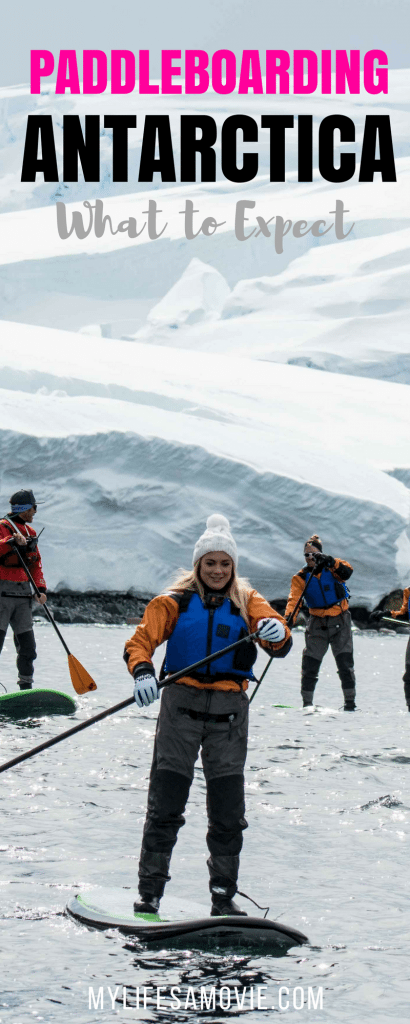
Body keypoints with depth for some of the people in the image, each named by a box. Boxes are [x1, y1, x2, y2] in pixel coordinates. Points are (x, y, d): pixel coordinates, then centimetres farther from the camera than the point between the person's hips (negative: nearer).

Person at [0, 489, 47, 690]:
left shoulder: (30, 532, 17)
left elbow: (36, 564, 18)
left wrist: (41, 588, 6)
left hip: (23, 593, 7)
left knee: (27, 643, 8)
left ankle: (26, 686, 17)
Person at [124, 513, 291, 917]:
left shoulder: (247, 602, 8)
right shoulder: (175, 601, 7)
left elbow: (279, 645, -5)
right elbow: (141, 639, -2)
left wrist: (277, 633, -29)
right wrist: (142, 672, -23)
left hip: (228, 711, 1)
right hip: (182, 705, -1)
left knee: (228, 813, 3)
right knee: (164, 805, -2)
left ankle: (224, 897, 15)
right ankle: (149, 894, 4)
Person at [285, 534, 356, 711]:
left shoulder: (331, 567, -3)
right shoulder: (301, 577, 0)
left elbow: (347, 572, -24)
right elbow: (294, 598, -14)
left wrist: (330, 562, -40)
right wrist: (288, 616, -33)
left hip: (340, 622, -2)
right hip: (317, 623, 2)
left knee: (345, 663, -7)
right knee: (309, 665, -2)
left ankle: (350, 702, 1)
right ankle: (307, 703, 9)